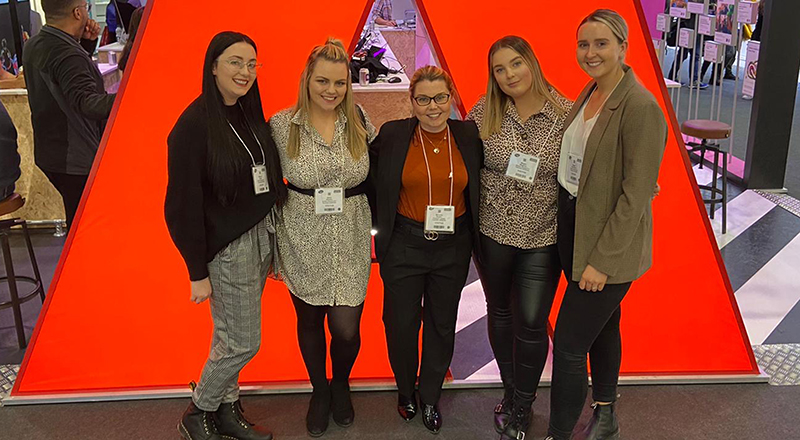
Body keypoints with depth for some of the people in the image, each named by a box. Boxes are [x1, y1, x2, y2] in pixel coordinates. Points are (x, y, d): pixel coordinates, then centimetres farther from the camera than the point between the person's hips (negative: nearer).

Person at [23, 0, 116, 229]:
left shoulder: (34, 46, 8)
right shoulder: (67, 55, -23)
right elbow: (85, 100, -37)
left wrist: (86, 43, 6)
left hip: (49, 154, 10)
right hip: (76, 160, -10)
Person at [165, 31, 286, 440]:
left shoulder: (250, 115, 6)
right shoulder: (194, 125, -16)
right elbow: (184, 205, -16)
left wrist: (273, 237, 9)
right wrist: (198, 272, -14)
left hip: (262, 236, 7)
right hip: (227, 248, -7)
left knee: (229, 336, 17)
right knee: (242, 343, 2)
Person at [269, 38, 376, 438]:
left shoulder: (360, 122, -2)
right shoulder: (281, 125, -7)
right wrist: (272, 240, 2)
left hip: (350, 243, 1)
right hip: (303, 243, 0)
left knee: (346, 329, 1)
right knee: (309, 322, 15)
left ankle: (341, 385, 35)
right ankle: (319, 391, 42)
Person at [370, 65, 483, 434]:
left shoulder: (469, 136, -3)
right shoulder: (391, 135, -7)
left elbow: (479, 187, 9)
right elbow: (370, 179, 5)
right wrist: (383, 222, 2)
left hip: (453, 247, 2)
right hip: (403, 245, -1)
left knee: (442, 325, 14)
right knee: (401, 324, 9)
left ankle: (430, 398, 35)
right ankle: (405, 393, 36)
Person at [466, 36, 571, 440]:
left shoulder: (565, 114, -8)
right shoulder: (483, 114, -4)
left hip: (543, 237, -2)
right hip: (492, 232, 2)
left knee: (531, 323, 2)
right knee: (500, 313, 16)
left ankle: (522, 407, 26)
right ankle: (510, 391, 39)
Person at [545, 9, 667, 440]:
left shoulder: (641, 107, -20)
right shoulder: (589, 94, 6)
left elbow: (636, 195, -20)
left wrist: (603, 260, -19)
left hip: (610, 244, -8)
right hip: (573, 227, 8)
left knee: (568, 345, -3)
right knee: (602, 328, 22)